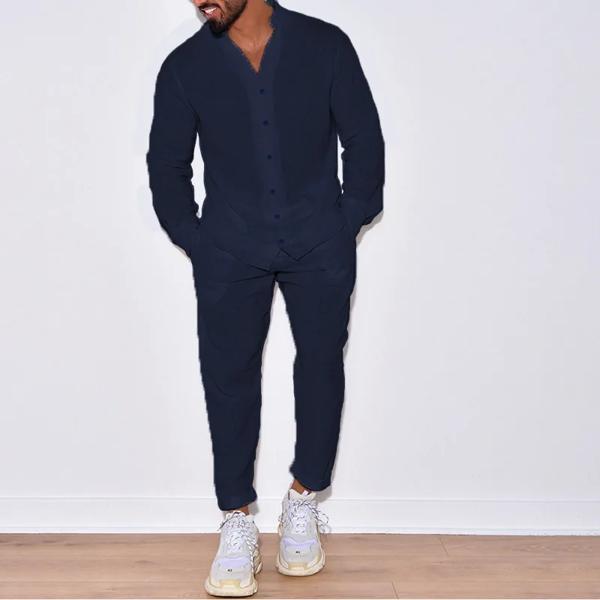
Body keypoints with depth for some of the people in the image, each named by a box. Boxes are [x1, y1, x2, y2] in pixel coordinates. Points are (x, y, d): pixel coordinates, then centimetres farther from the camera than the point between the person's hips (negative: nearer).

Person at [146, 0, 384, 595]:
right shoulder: (184, 67, 2)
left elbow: (364, 139, 5)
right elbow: (166, 164, 9)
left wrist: (347, 225, 1)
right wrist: (195, 240, 3)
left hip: (319, 244, 0)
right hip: (230, 251, 1)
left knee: (321, 363, 2)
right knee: (228, 376, -2)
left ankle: (302, 501, 20)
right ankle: (236, 521, 8)